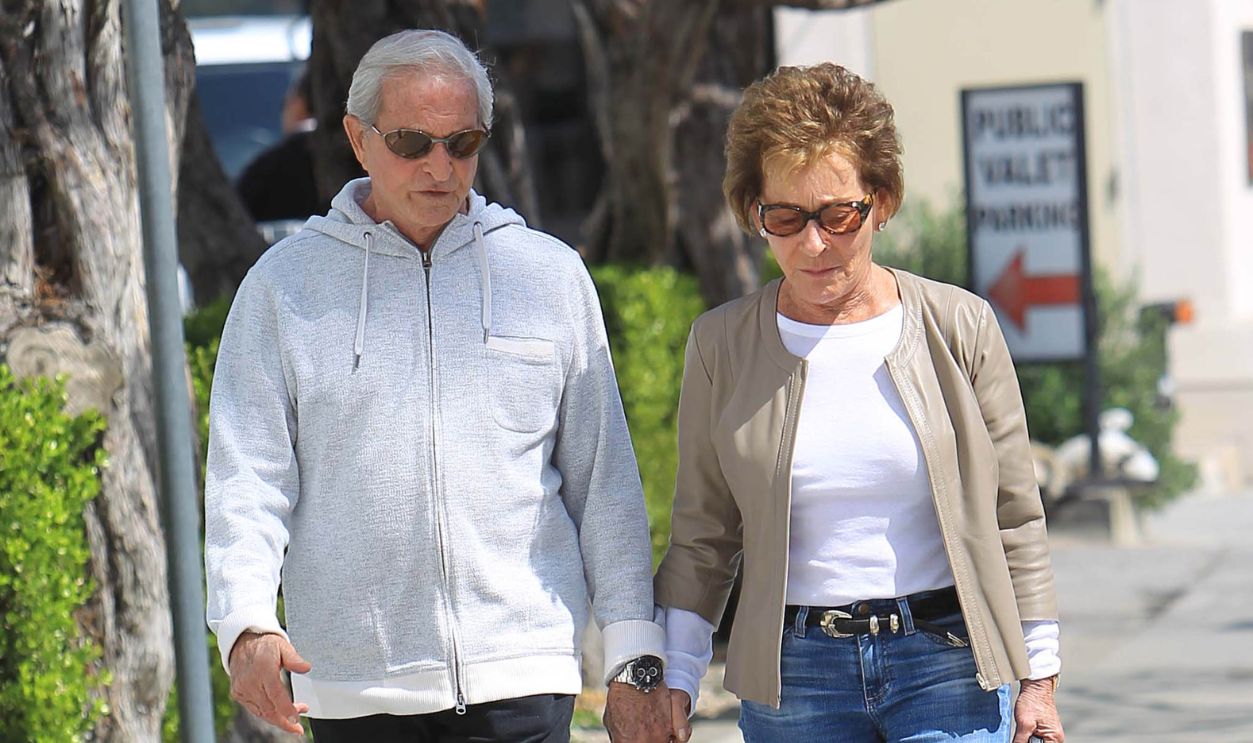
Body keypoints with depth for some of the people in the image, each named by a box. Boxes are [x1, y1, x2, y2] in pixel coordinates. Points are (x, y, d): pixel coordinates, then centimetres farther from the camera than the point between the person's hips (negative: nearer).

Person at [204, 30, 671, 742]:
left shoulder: (550, 274, 10)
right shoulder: (285, 284, 7)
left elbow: (603, 477, 12)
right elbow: (248, 476, 2)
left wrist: (635, 658, 7)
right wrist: (247, 624, -15)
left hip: (519, 675, 0)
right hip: (352, 684, 1)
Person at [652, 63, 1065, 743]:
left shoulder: (958, 329, 0)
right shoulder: (721, 347, 3)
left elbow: (1015, 517, 6)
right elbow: (702, 538, 10)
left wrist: (1038, 677, 6)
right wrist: (674, 680, 5)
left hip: (947, 661, -2)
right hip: (792, 678, 2)